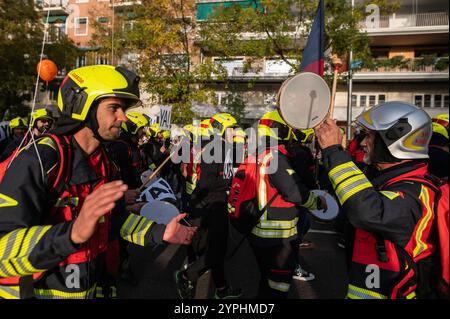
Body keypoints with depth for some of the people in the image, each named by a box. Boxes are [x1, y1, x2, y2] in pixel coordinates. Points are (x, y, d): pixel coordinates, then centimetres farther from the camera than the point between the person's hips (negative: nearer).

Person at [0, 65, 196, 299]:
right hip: (31, 291, -7)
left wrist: (160, 233, -1)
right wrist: (73, 233, -48)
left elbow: (116, 216, 9)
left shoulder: (103, 161, 1)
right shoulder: (37, 160, -24)